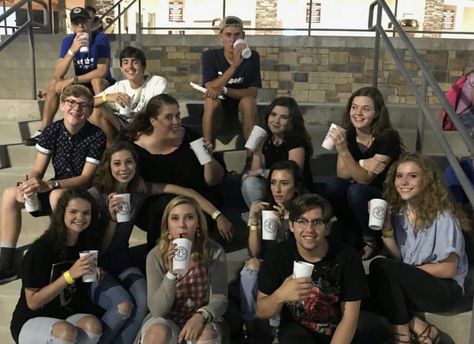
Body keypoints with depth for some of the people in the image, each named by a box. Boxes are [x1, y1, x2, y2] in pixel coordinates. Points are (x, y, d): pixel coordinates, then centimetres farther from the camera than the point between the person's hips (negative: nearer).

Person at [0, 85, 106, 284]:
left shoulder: (96, 136, -18)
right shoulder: (52, 130, -4)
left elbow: (86, 178, -21)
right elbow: (37, 170, -2)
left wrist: (48, 185, -33)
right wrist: (28, 185, -27)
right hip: (56, 190, 6)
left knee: (57, 196, -36)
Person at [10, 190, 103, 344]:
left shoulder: (87, 243, -1)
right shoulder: (41, 249, -18)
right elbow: (33, 302, -17)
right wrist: (69, 275, -27)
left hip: (69, 316, 4)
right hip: (31, 322, -4)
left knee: (93, 326, -30)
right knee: (66, 332, -36)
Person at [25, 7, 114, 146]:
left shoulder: (100, 38, -18)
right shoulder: (68, 40, -8)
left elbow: (102, 71, -27)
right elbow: (58, 75, -19)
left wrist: (72, 80, -27)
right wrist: (72, 50, -34)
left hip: (102, 85, -4)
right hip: (81, 85, 5)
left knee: (96, 80, -35)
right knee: (54, 83, -15)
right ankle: (44, 130, -14)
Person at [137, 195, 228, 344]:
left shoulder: (214, 252, -12)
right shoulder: (156, 256, -13)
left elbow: (220, 299, -12)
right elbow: (157, 310, -17)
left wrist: (201, 316, -33)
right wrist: (171, 273, -32)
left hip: (201, 320, 0)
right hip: (165, 320, 0)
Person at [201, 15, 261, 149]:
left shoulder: (252, 56, -11)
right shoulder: (210, 56, -13)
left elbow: (253, 93, -16)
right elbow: (210, 88, -25)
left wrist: (224, 90, -31)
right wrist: (235, 64, -36)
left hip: (241, 104, 0)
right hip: (219, 106, 0)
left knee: (248, 101, -32)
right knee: (211, 100, -33)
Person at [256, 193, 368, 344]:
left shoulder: (347, 256, -13)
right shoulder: (278, 255, -11)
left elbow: (349, 317, -11)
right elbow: (261, 312, -8)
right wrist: (280, 296, -29)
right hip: (297, 330, -2)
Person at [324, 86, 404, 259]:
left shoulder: (388, 138, -20)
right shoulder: (347, 135, -4)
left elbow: (365, 179, -26)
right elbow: (341, 175, -11)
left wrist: (343, 150, -38)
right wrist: (363, 164, -29)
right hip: (358, 199, 5)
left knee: (356, 191, -33)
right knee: (332, 184, -24)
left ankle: (371, 240, -7)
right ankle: (352, 236, -3)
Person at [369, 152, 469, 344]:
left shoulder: (443, 217, -18)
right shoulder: (398, 212, 1)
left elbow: (448, 270, -13)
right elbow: (397, 258, -2)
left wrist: (407, 270, -10)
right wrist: (386, 227, -15)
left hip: (445, 287, -6)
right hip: (410, 284, 6)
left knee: (380, 267, -27)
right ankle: (419, 328, -10)